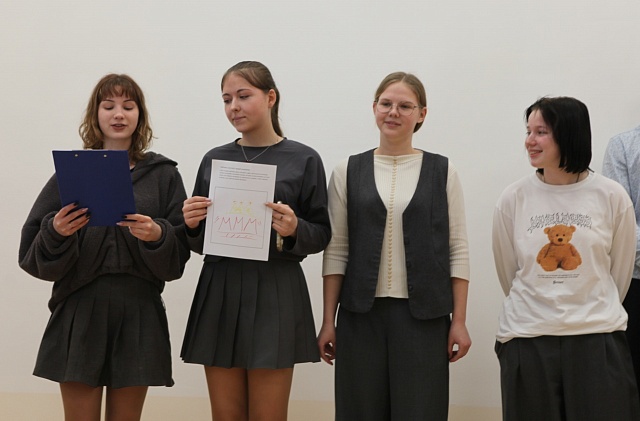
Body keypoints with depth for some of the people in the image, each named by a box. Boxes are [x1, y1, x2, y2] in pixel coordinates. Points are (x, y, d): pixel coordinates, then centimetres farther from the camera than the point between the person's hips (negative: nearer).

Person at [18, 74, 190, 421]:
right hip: (79, 313, 0)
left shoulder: (164, 174, 7)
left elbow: (180, 253, 2)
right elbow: (32, 253, 4)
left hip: (139, 314, 0)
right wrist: (56, 232, -16)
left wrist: (158, 236, -18)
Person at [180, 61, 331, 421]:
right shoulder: (214, 160, 11)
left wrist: (294, 229, -18)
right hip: (219, 292, 4)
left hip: (275, 294, -3)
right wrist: (192, 224, -6)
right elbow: (200, 242, 15)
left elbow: (321, 235, 2)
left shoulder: (304, 160, 0)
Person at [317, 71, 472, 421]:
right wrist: (328, 320, 1)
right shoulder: (348, 171, 5)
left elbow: (457, 250, 3)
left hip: (423, 315, -1)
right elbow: (336, 251, 5)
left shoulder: (443, 171, 4)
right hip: (361, 313, 1)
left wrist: (459, 320, -2)